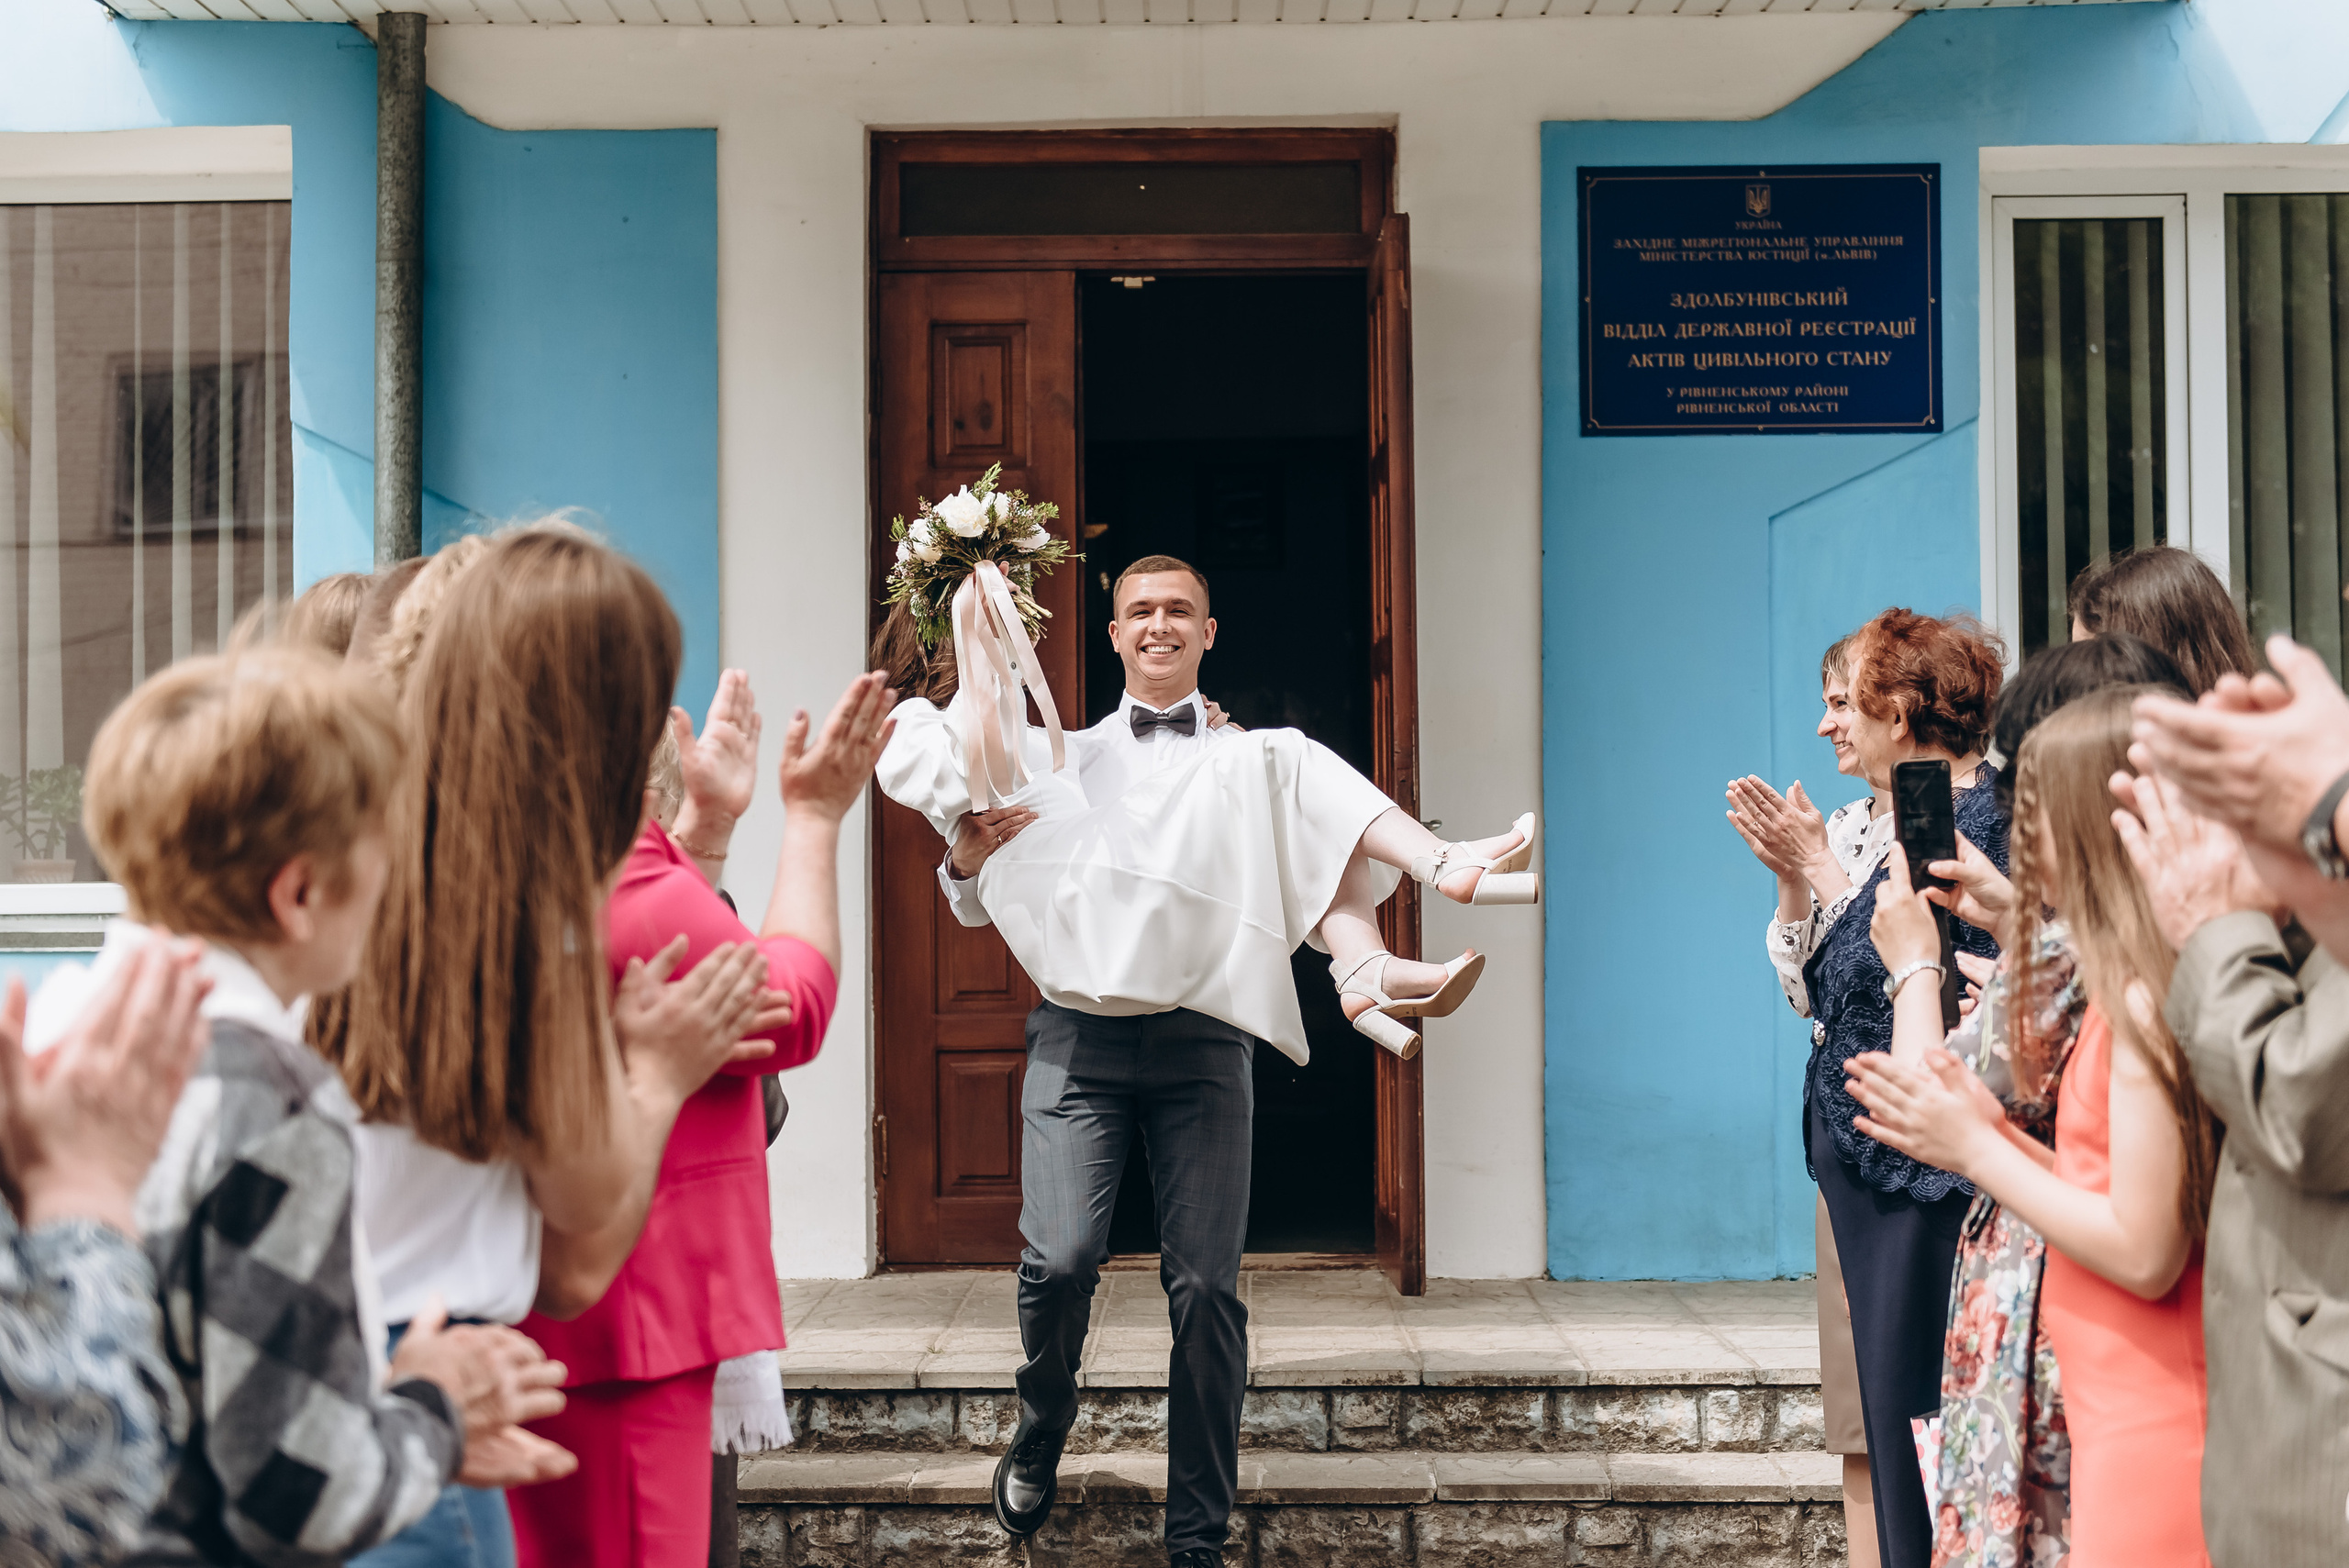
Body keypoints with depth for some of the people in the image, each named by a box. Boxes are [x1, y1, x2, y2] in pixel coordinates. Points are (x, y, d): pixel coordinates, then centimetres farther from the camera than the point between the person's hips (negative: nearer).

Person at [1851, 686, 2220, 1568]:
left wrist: (1975, 1150, -12)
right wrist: (1993, 1128, 6)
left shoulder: (2148, 999, -18)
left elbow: (2146, 1252, -21)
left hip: (2155, 1435, -9)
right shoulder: (2134, 990, 12)